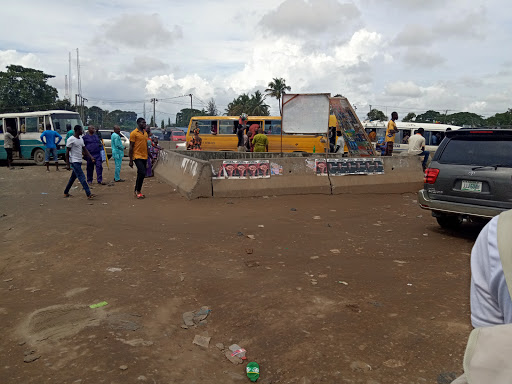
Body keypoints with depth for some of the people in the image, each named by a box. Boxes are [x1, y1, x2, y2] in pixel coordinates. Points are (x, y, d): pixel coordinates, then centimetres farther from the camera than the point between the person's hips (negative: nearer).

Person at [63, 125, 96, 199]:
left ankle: (66, 193, 28)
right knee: (82, 177, -14)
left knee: (73, 177, 16)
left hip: (79, 161, 9)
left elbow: (84, 149, 16)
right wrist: (67, 164, -13)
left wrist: (91, 157, 1)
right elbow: (67, 152, -11)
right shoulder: (71, 139, -11)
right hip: (74, 161, -9)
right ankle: (88, 194, -17)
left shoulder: (81, 139, 13)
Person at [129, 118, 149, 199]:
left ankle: (136, 190, 23)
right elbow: (131, 147, -7)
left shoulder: (145, 133, 15)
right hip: (137, 157, -7)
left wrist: (148, 157, 18)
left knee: (140, 174, 11)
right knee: (142, 173, -15)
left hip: (144, 157, 7)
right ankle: (138, 191, -3)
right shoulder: (134, 133, -7)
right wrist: (131, 160, -9)